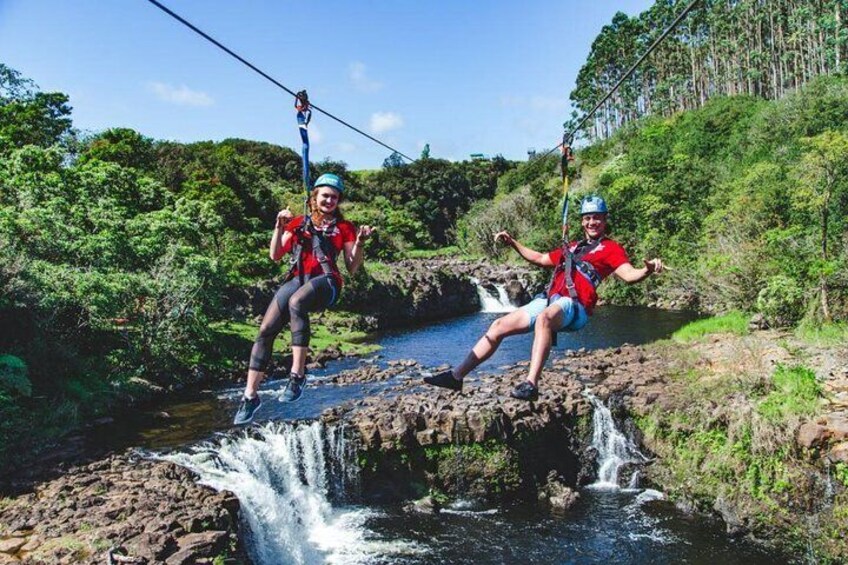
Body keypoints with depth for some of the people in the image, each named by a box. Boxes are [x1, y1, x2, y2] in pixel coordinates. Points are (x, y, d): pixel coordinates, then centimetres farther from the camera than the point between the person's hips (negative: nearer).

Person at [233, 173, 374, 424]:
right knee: (265, 331, -13)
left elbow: (352, 268, 9)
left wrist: (359, 244, -7)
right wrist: (279, 228, 3)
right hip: (296, 279, 3)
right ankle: (250, 395, -4)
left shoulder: (343, 227, 15)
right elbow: (275, 256, 15)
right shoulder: (299, 223, 22)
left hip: (326, 280, -3)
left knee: (295, 302, -38)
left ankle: (298, 375, -37)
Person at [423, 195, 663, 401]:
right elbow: (540, 259, 38)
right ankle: (456, 376, 5)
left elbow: (629, 275, -11)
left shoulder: (611, 248, 6)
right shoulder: (572, 247, 28)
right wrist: (512, 243, 35)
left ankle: (531, 384, -47)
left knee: (544, 318, -41)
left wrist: (647, 270, -33)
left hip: (573, 307, -7)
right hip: (549, 300, 8)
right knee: (499, 326, 1)